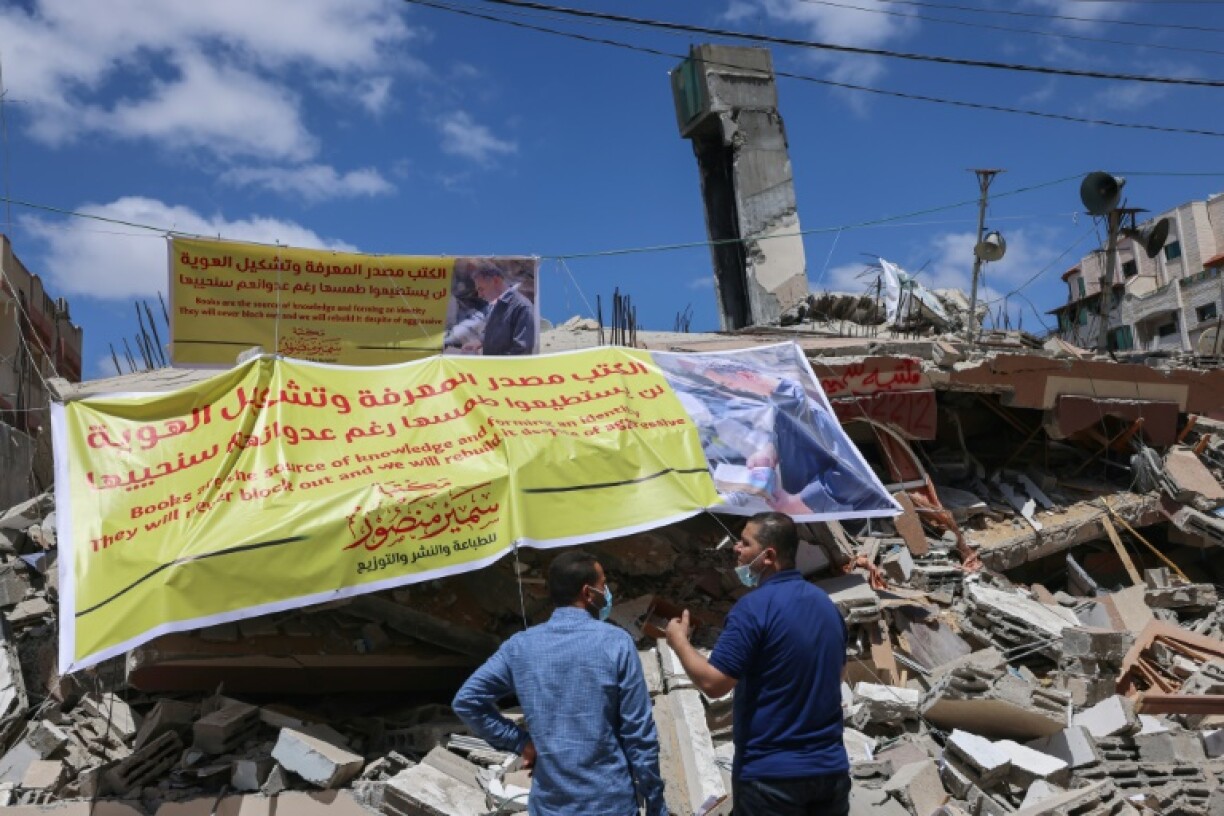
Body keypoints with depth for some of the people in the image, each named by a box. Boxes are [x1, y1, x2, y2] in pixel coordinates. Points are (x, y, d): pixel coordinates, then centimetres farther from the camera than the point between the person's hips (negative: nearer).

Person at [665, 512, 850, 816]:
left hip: (771, 774, -7)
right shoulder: (826, 604, 9)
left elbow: (713, 682, -19)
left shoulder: (754, 607, -17)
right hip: (830, 768, 7)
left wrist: (679, 641, -4)